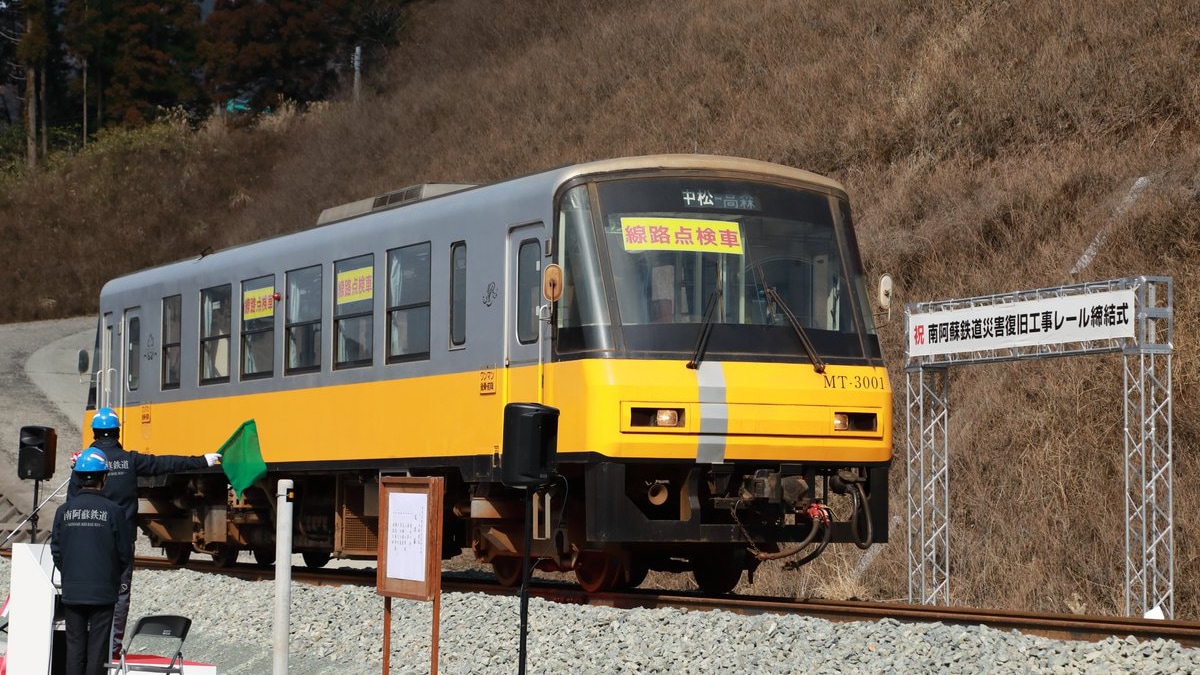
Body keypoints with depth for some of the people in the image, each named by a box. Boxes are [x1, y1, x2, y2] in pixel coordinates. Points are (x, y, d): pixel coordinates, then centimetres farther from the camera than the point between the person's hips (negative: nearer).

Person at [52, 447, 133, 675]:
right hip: (103, 592, -2)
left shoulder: (64, 511, -3)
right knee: (97, 647, 3)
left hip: (72, 591, 2)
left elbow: (56, 551, 1)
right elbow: (125, 554, -4)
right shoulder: (112, 511, -9)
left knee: (75, 645, 9)